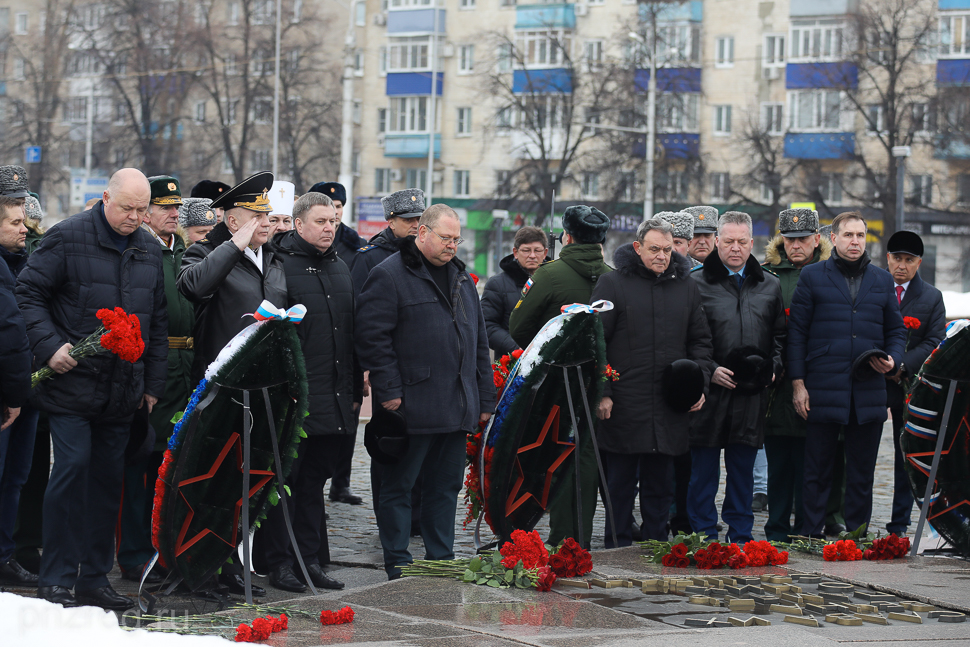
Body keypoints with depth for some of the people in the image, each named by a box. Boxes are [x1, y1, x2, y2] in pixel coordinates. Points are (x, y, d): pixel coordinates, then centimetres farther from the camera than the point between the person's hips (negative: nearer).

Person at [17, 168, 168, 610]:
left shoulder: (150, 251, 12)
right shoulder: (67, 238, -4)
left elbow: (158, 322, 19)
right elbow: (29, 293, -4)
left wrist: (154, 384, 16)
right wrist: (49, 346, -15)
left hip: (123, 389, 5)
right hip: (73, 382, -5)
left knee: (108, 479, 7)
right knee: (73, 467, -11)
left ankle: (94, 578, 14)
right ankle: (56, 580, -5)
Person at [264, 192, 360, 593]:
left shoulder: (340, 269, 16)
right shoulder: (281, 266, -8)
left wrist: (355, 390, 17)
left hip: (334, 401, 7)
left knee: (315, 479, 12)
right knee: (286, 479, -2)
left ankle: (310, 559, 18)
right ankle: (279, 563, 4)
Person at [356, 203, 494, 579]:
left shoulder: (461, 279, 17)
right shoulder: (389, 276, -7)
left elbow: (479, 341, 21)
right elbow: (371, 336, -13)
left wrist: (485, 398, 17)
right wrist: (388, 389, -16)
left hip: (458, 408, 7)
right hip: (412, 406, -7)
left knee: (446, 485, 12)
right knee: (399, 485, 1)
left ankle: (442, 559, 21)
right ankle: (398, 566, 7)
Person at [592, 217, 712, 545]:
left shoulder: (686, 286, 11)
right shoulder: (613, 284, -1)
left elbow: (700, 340, 16)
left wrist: (699, 383, 3)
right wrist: (601, 393, -9)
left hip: (669, 406, 3)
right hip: (623, 405, -3)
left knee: (660, 482, 9)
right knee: (620, 481, 2)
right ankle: (618, 550, 10)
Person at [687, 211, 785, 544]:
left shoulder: (769, 285, 14)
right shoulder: (697, 282, 1)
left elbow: (779, 335, 21)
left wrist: (772, 367, 4)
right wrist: (709, 370, -10)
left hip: (752, 392, 3)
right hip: (710, 389, -3)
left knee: (743, 467, 9)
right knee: (703, 468, 1)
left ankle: (740, 535, 16)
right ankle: (703, 537, 8)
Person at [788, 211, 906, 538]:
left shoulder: (882, 280, 14)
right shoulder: (813, 276, 5)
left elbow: (896, 330, 20)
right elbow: (796, 331, 2)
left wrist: (893, 359, -2)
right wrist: (798, 382, -5)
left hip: (869, 391, 3)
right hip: (823, 391, -3)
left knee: (862, 473, 7)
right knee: (817, 470, 1)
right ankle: (810, 538, 7)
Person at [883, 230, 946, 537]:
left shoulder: (932, 298, 8)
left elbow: (934, 343, 0)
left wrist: (903, 365, -14)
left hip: (909, 384, 1)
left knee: (907, 459, 4)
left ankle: (899, 525, 11)